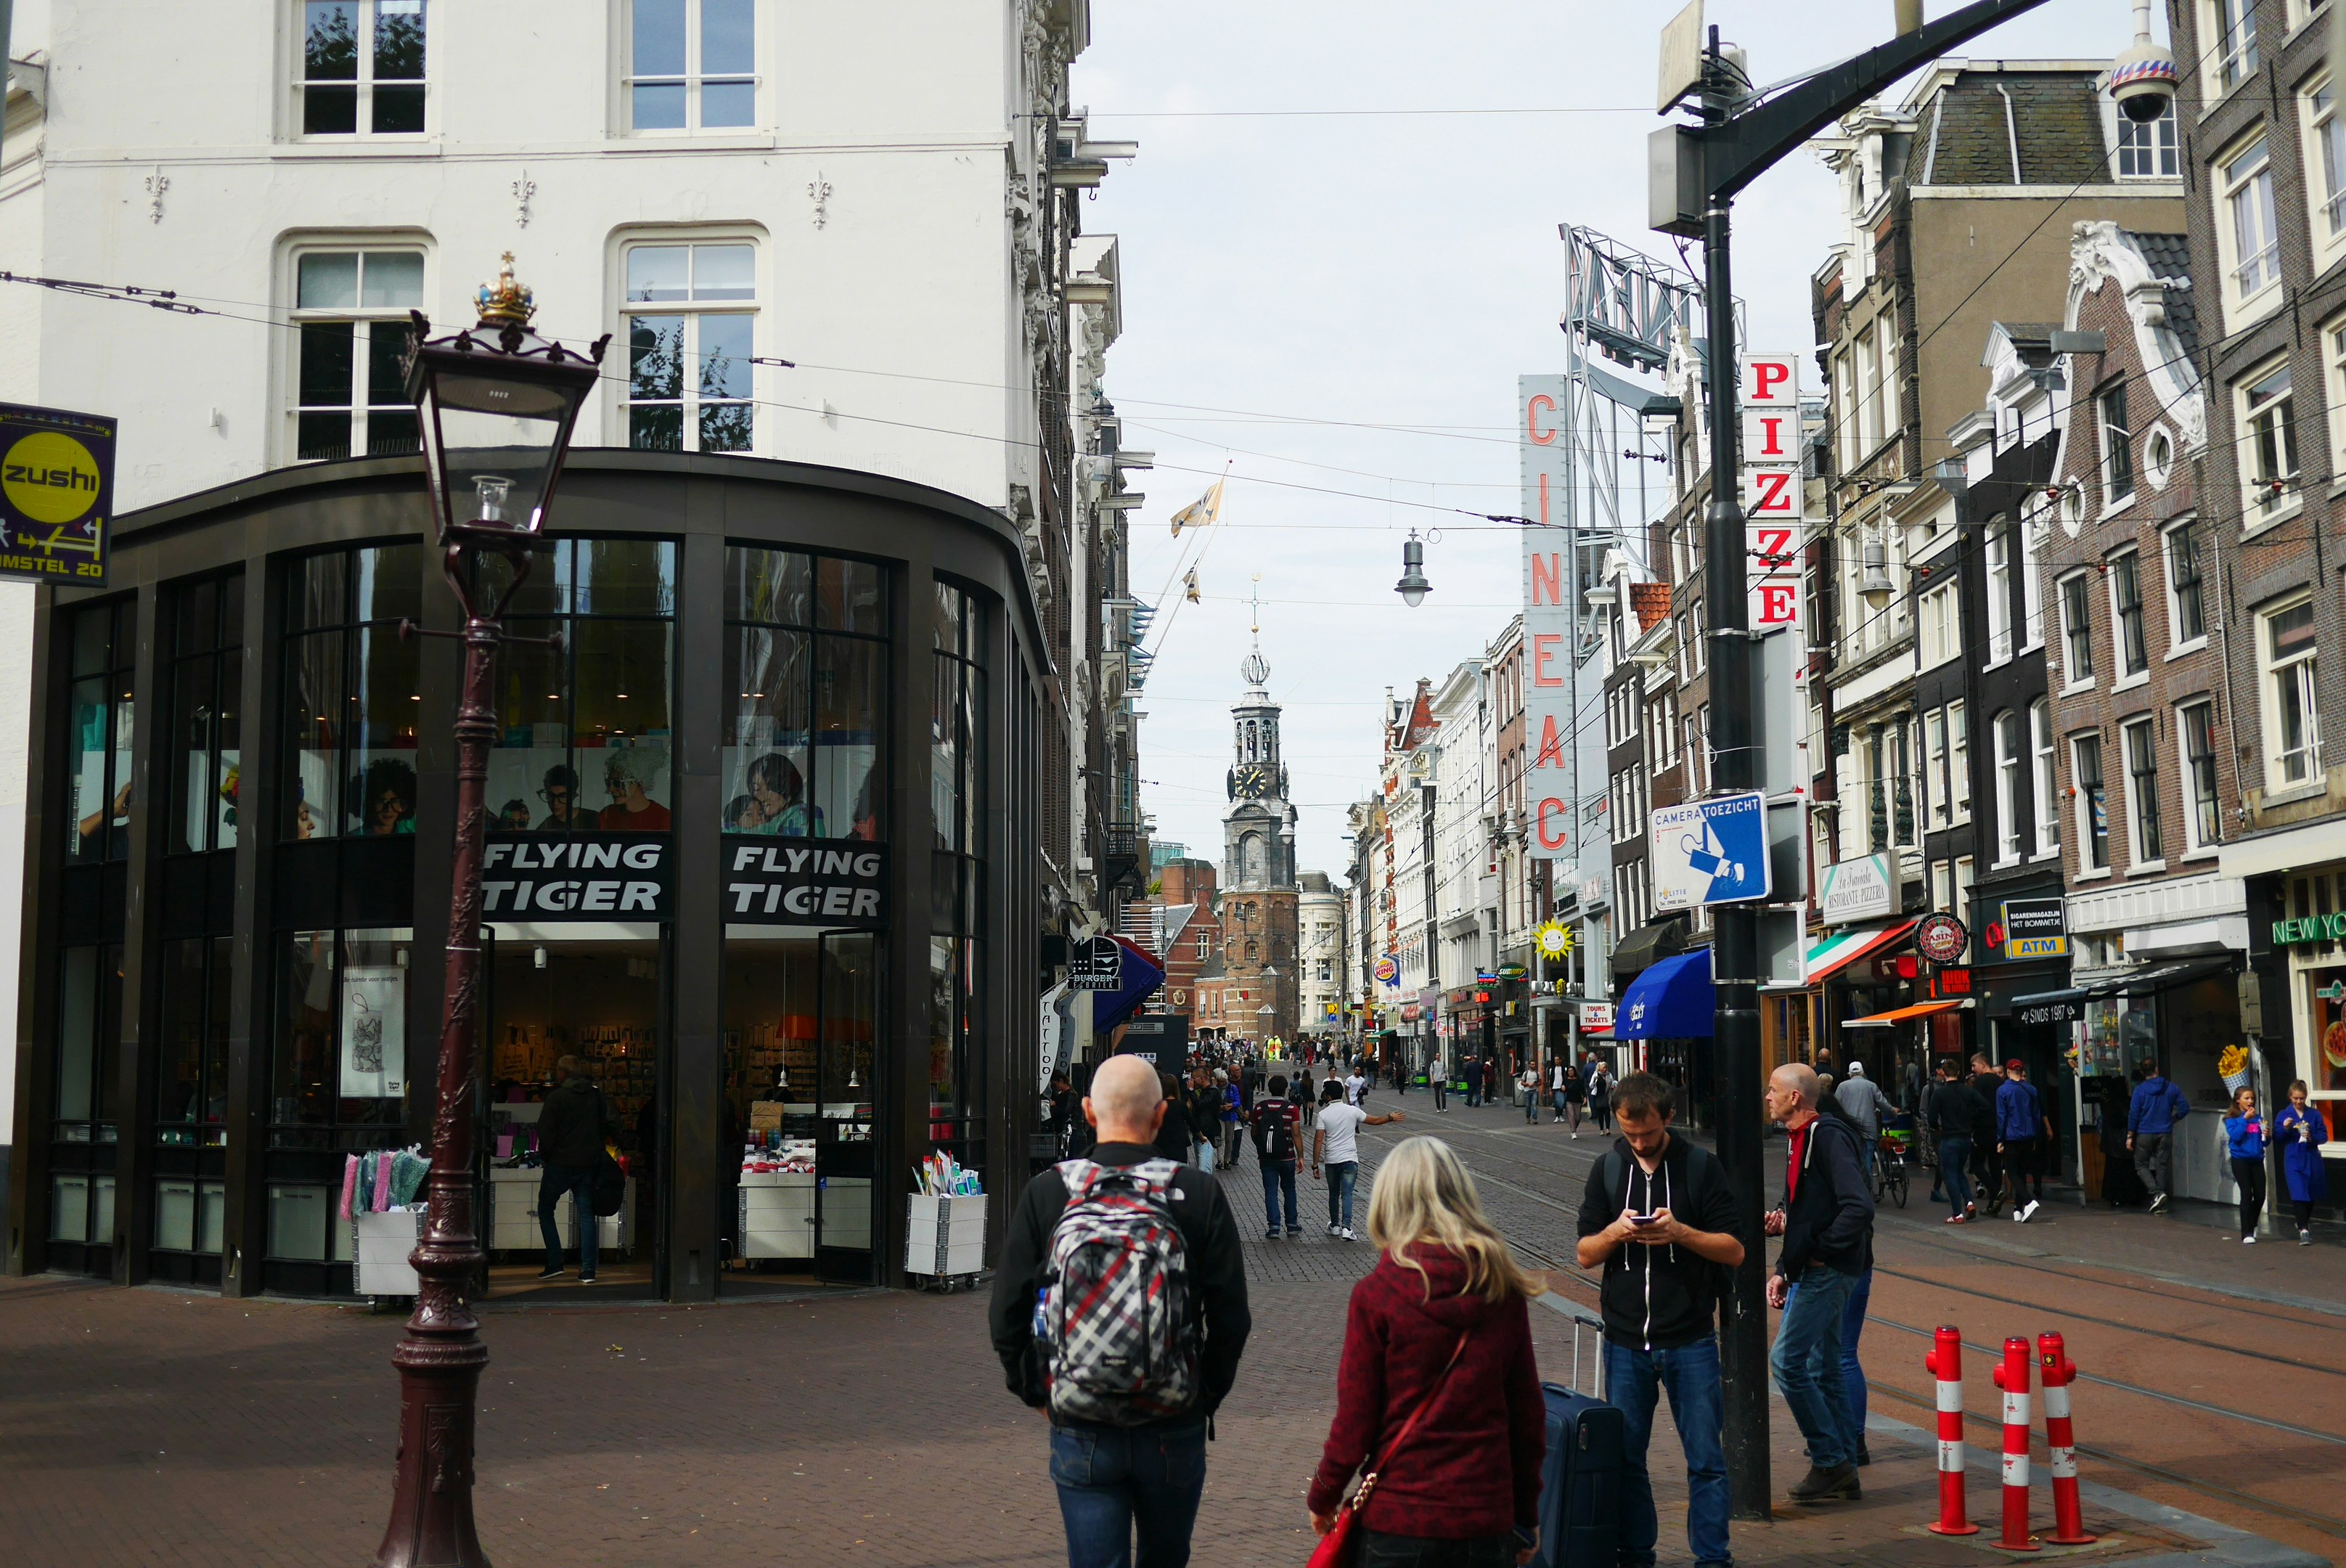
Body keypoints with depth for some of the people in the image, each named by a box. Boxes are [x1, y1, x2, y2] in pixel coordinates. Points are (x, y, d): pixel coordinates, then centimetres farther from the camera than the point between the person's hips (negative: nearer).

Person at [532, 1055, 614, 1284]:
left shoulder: (556, 1097, -10)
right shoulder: (597, 1095, 2)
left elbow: (545, 1133, -12)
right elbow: (613, 1124, -2)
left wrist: (545, 1156, 3)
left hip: (560, 1163, -4)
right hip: (588, 1164, 4)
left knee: (545, 1209, 13)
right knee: (586, 1214, 7)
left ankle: (555, 1264, 5)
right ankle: (588, 1271, 0)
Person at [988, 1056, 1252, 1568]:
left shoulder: (1045, 1194, -6)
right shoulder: (1201, 1196, -7)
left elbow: (1007, 1315, -3)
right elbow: (1231, 1319, -5)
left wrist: (1035, 1392, 12)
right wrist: (1206, 1396, 11)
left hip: (1080, 1431, -1)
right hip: (1175, 1430, 1)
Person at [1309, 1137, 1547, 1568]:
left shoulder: (1376, 1294, -11)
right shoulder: (1504, 1290, -1)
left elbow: (1354, 1423, -8)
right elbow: (1529, 1414, 5)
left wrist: (1322, 1499, 8)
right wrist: (1527, 1513, 17)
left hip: (1398, 1522, -3)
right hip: (1487, 1520, 3)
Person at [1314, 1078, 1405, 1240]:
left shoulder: (1323, 1114, -6)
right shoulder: (1352, 1111, -1)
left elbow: (1318, 1140, -10)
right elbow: (1374, 1121, 10)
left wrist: (1315, 1165, -7)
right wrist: (1391, 1118, 28)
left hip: (1331, 1160, 0)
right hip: (1349, 1159, 0)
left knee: (1333, 1194, 17)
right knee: (1347, 1194, -3)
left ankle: (1335, 1226, 29)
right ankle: (1346, 1227, -17)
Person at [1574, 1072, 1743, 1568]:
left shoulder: (1702, 1166, 0)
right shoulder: (1609, 1169, 7)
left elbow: (1735, 1251, -2)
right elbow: (1585, 1254, 8)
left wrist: (1680, 1232, -18)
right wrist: (1614, 1234, -13)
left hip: (1690, 1340, -2)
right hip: (1625, 1341, 2)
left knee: (1706, 1459, 1)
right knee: (1624, 1458, 8)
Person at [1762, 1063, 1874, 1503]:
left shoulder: (1828, 1137, -15)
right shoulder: (1800, 1141, 16)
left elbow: (1859, 1206, -25)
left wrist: (1822, 1249, -18)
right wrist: (1782, 1270, 14)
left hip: (1829, 1271, -10)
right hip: (1813, 1273, 10)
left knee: (1787, 1359, -12)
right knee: (1822, 1370, 12)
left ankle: (1829, 1460, -4)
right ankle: (1843, 1472, 17)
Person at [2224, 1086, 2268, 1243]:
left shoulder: (2258, 1119, 9)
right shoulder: (2232, 1119, 0)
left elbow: (2264, 1142, 13)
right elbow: (2235, 1136, -16)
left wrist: (2266, 1136, -9)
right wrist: (2245, 1119, -13)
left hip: (2257, 1161, 4)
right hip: (2240, 1161, -4)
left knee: (2260, 1196, 2)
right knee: (2247, 1195, -9)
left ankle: (2252, 1226, 27)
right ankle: (2247, 1233, -4)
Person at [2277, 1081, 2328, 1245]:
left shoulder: (2315, 1115, 4)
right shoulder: (2283, 1115, 2)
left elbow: (2324, 1136, 0)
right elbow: (2277, 1138, 0)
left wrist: (2312, 1138, -19)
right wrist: (2285, 1128, -19)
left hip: (2312, 1160, 2)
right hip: (2293, 1161, -2)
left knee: (2311, 1195, 14)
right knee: (2298, 1195, -13)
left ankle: (2304, 1223, 37)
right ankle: (2303, 1230, -14)